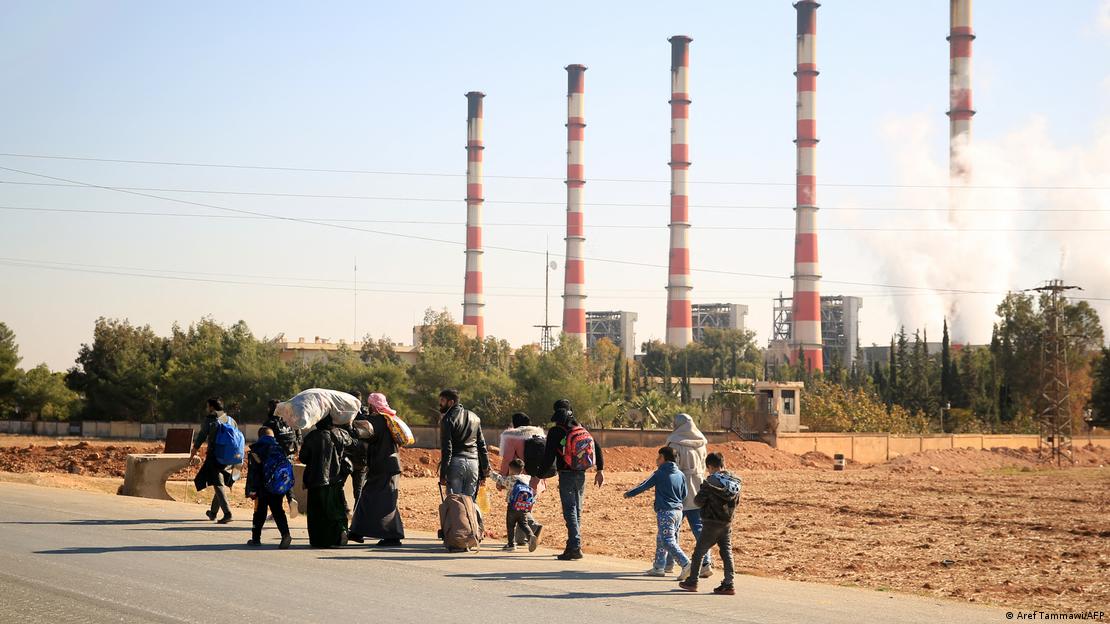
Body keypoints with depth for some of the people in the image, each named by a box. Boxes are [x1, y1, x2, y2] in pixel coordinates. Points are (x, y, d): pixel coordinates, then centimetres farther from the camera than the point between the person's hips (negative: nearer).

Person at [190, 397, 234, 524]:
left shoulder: (210, 420, -5)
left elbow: (201, 437, -5)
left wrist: (193, 453, 7)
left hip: (215, 457, -6)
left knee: (218, 485, -7)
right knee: (221, 484, 18)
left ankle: (227, 513, -20)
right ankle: (213, 512, 31)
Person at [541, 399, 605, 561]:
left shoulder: (555, 432, -7)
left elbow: (548, 456, -11)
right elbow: (597, 448, 9)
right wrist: (600, 470, 13)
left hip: (566, 474, -6)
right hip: (581, 475, 6)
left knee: (570, 511, -7)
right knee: (577, 511, 14)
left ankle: (575, 547, -16)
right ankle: (573, 546, 21)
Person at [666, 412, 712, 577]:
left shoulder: (675, 444, -13)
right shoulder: (700, 444, 5)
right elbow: (702, 467, 12)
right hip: (697, 490, 5)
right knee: (698, 527, 6)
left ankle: (669, 563, 17)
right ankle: (706, 562, -6)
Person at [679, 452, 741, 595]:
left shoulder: (711, 482, -15)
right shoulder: (735, 482, 2)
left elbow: (699, 501, -12)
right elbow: (736, 502, 12)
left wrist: (701, 491, 7)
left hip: (711, 523, -5)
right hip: (727, 523, 5)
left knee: (699, 551, 8)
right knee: (727, 553, 6)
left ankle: (692, 582, 16)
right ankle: (728, 584, -1)